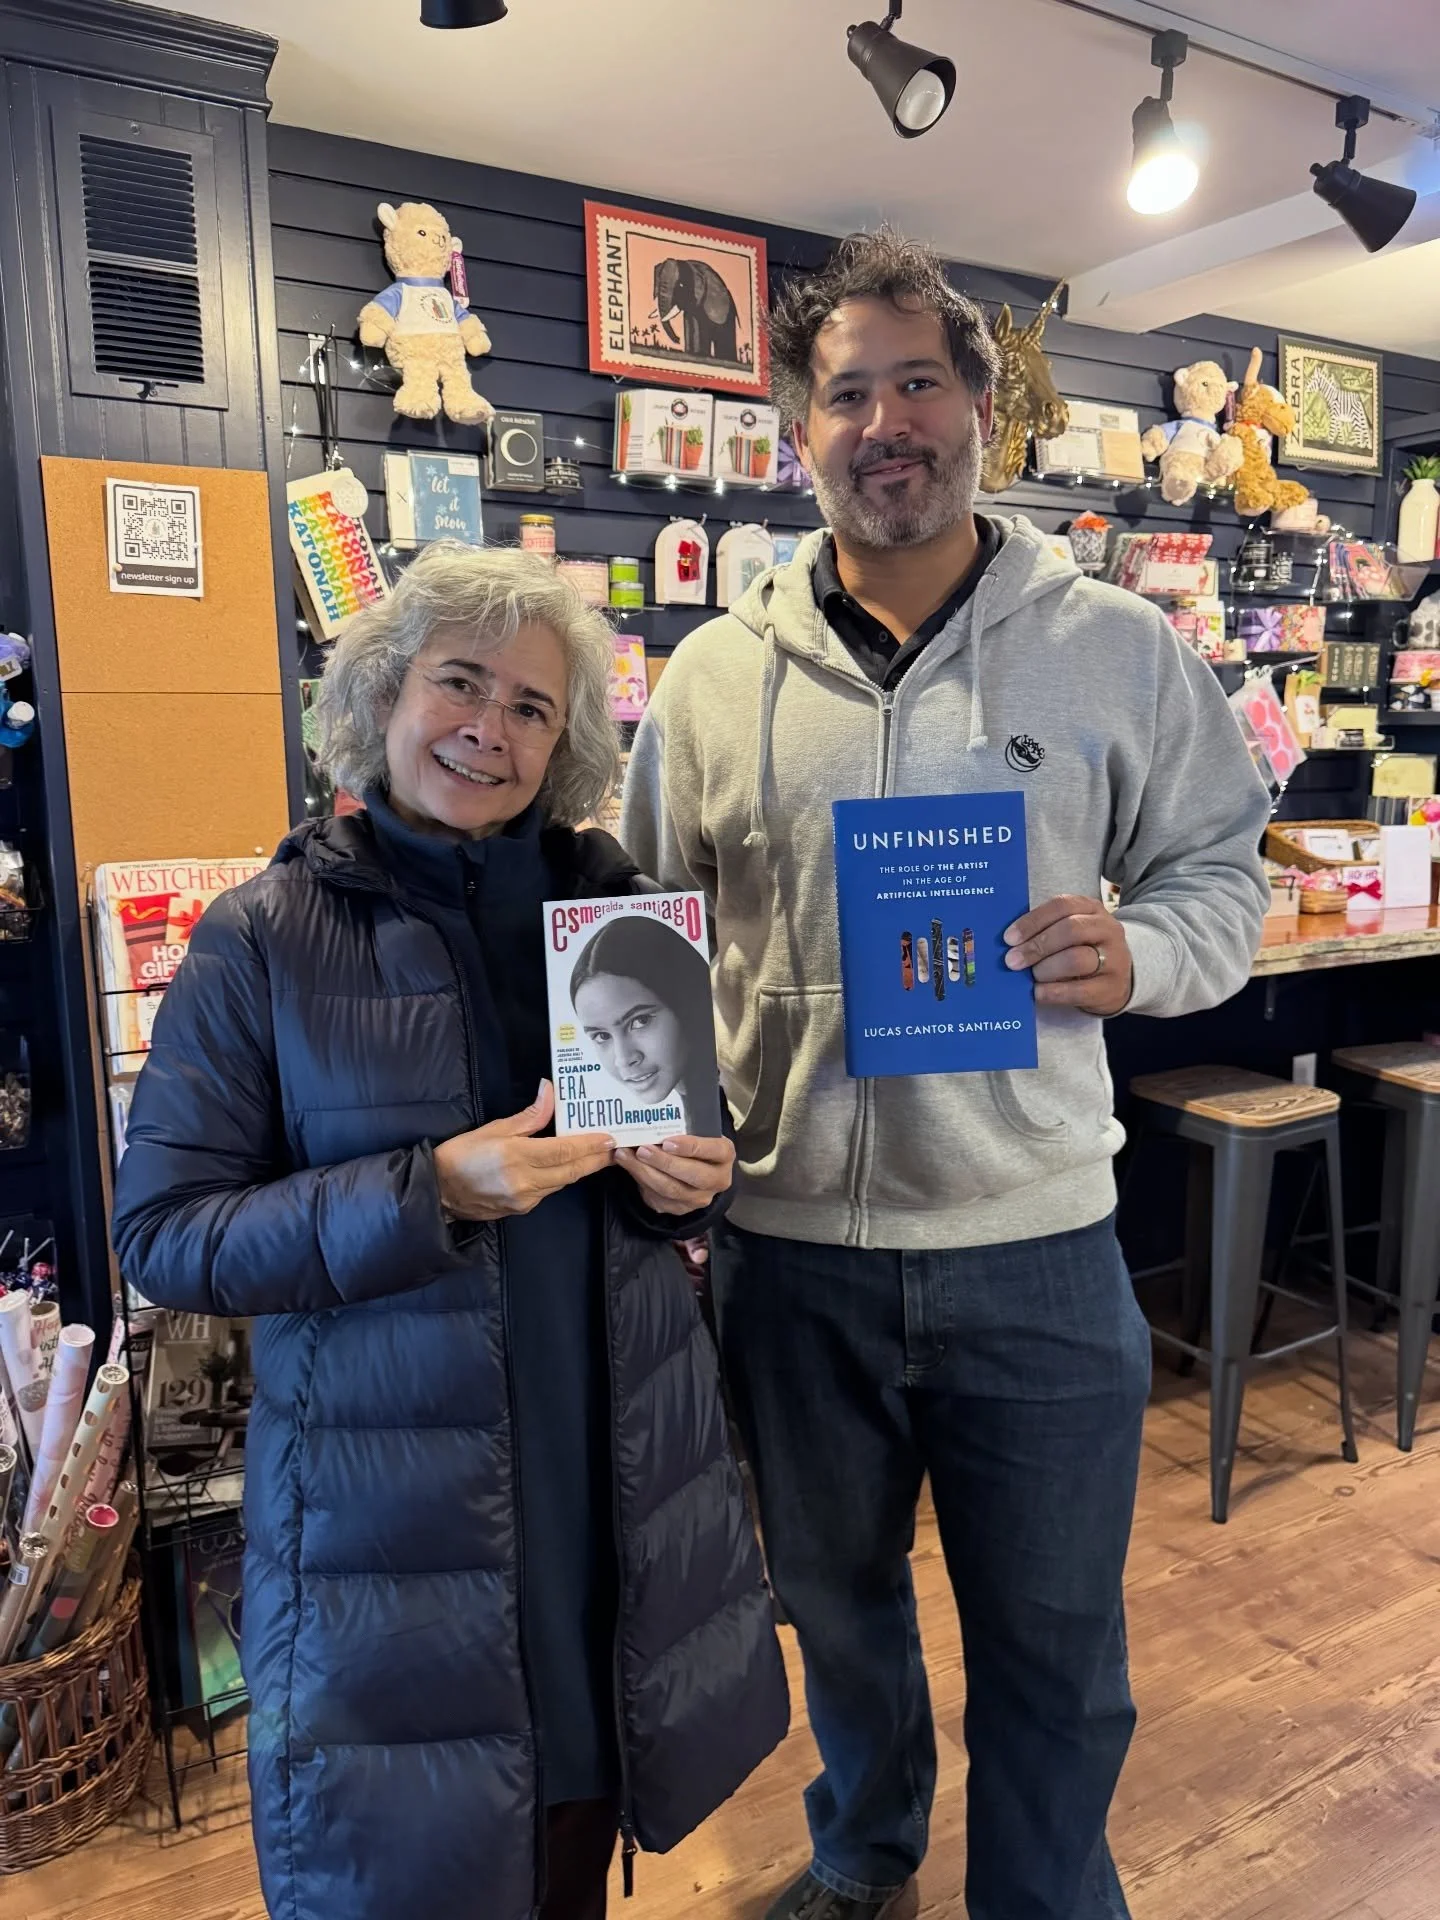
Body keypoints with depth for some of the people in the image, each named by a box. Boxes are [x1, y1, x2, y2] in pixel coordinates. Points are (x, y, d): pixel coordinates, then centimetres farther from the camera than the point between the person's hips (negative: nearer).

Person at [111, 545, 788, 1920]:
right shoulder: (264, 940, -9)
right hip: (387, 1500, -3)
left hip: (620, 1478, 4)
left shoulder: (617, 905, 1)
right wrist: (429, 1194, -23)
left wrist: (693, 1179, -10)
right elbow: (161, 1234, -10)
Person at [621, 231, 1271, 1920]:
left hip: (1037, 1240, -1)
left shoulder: (1122, 653, -1)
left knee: (1054, 1635, 16)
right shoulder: (716, 675, 1)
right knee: (833, 1593, 25)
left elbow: (1222, 876, 4)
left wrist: (1134, 955, -17)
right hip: (791, 1237, 2)